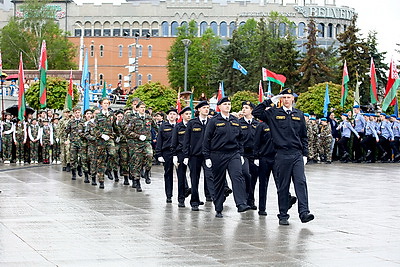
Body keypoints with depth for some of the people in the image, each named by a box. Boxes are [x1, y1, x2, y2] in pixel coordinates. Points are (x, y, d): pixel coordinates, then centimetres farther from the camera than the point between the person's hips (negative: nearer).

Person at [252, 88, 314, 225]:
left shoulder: (299, 114, 12)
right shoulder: (273, 113, 5)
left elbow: (304, 136, 16)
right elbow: (256, 112, -2)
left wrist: (305, 154, 10)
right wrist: (270, 101, -3)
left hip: (297, 155, 2)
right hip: (282, 155, -2)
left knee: (301, 182, -11)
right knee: (283, 186, 3)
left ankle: (304, 212, -15)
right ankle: (283, 215, 10)